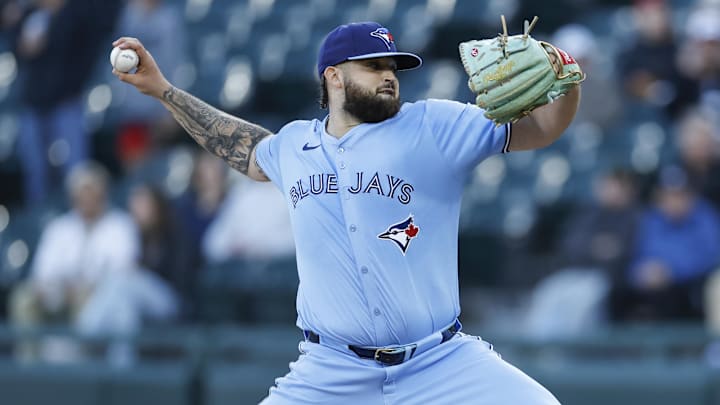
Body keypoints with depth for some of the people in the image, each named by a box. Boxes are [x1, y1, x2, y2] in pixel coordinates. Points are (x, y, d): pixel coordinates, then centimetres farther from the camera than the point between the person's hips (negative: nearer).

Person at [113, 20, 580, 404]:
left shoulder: (434, 126, -2)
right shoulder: (294, 145, 10)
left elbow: (540, 127, -5)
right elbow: (247, 150, 33)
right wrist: (162, 89, 34)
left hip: (443, 367, -2)